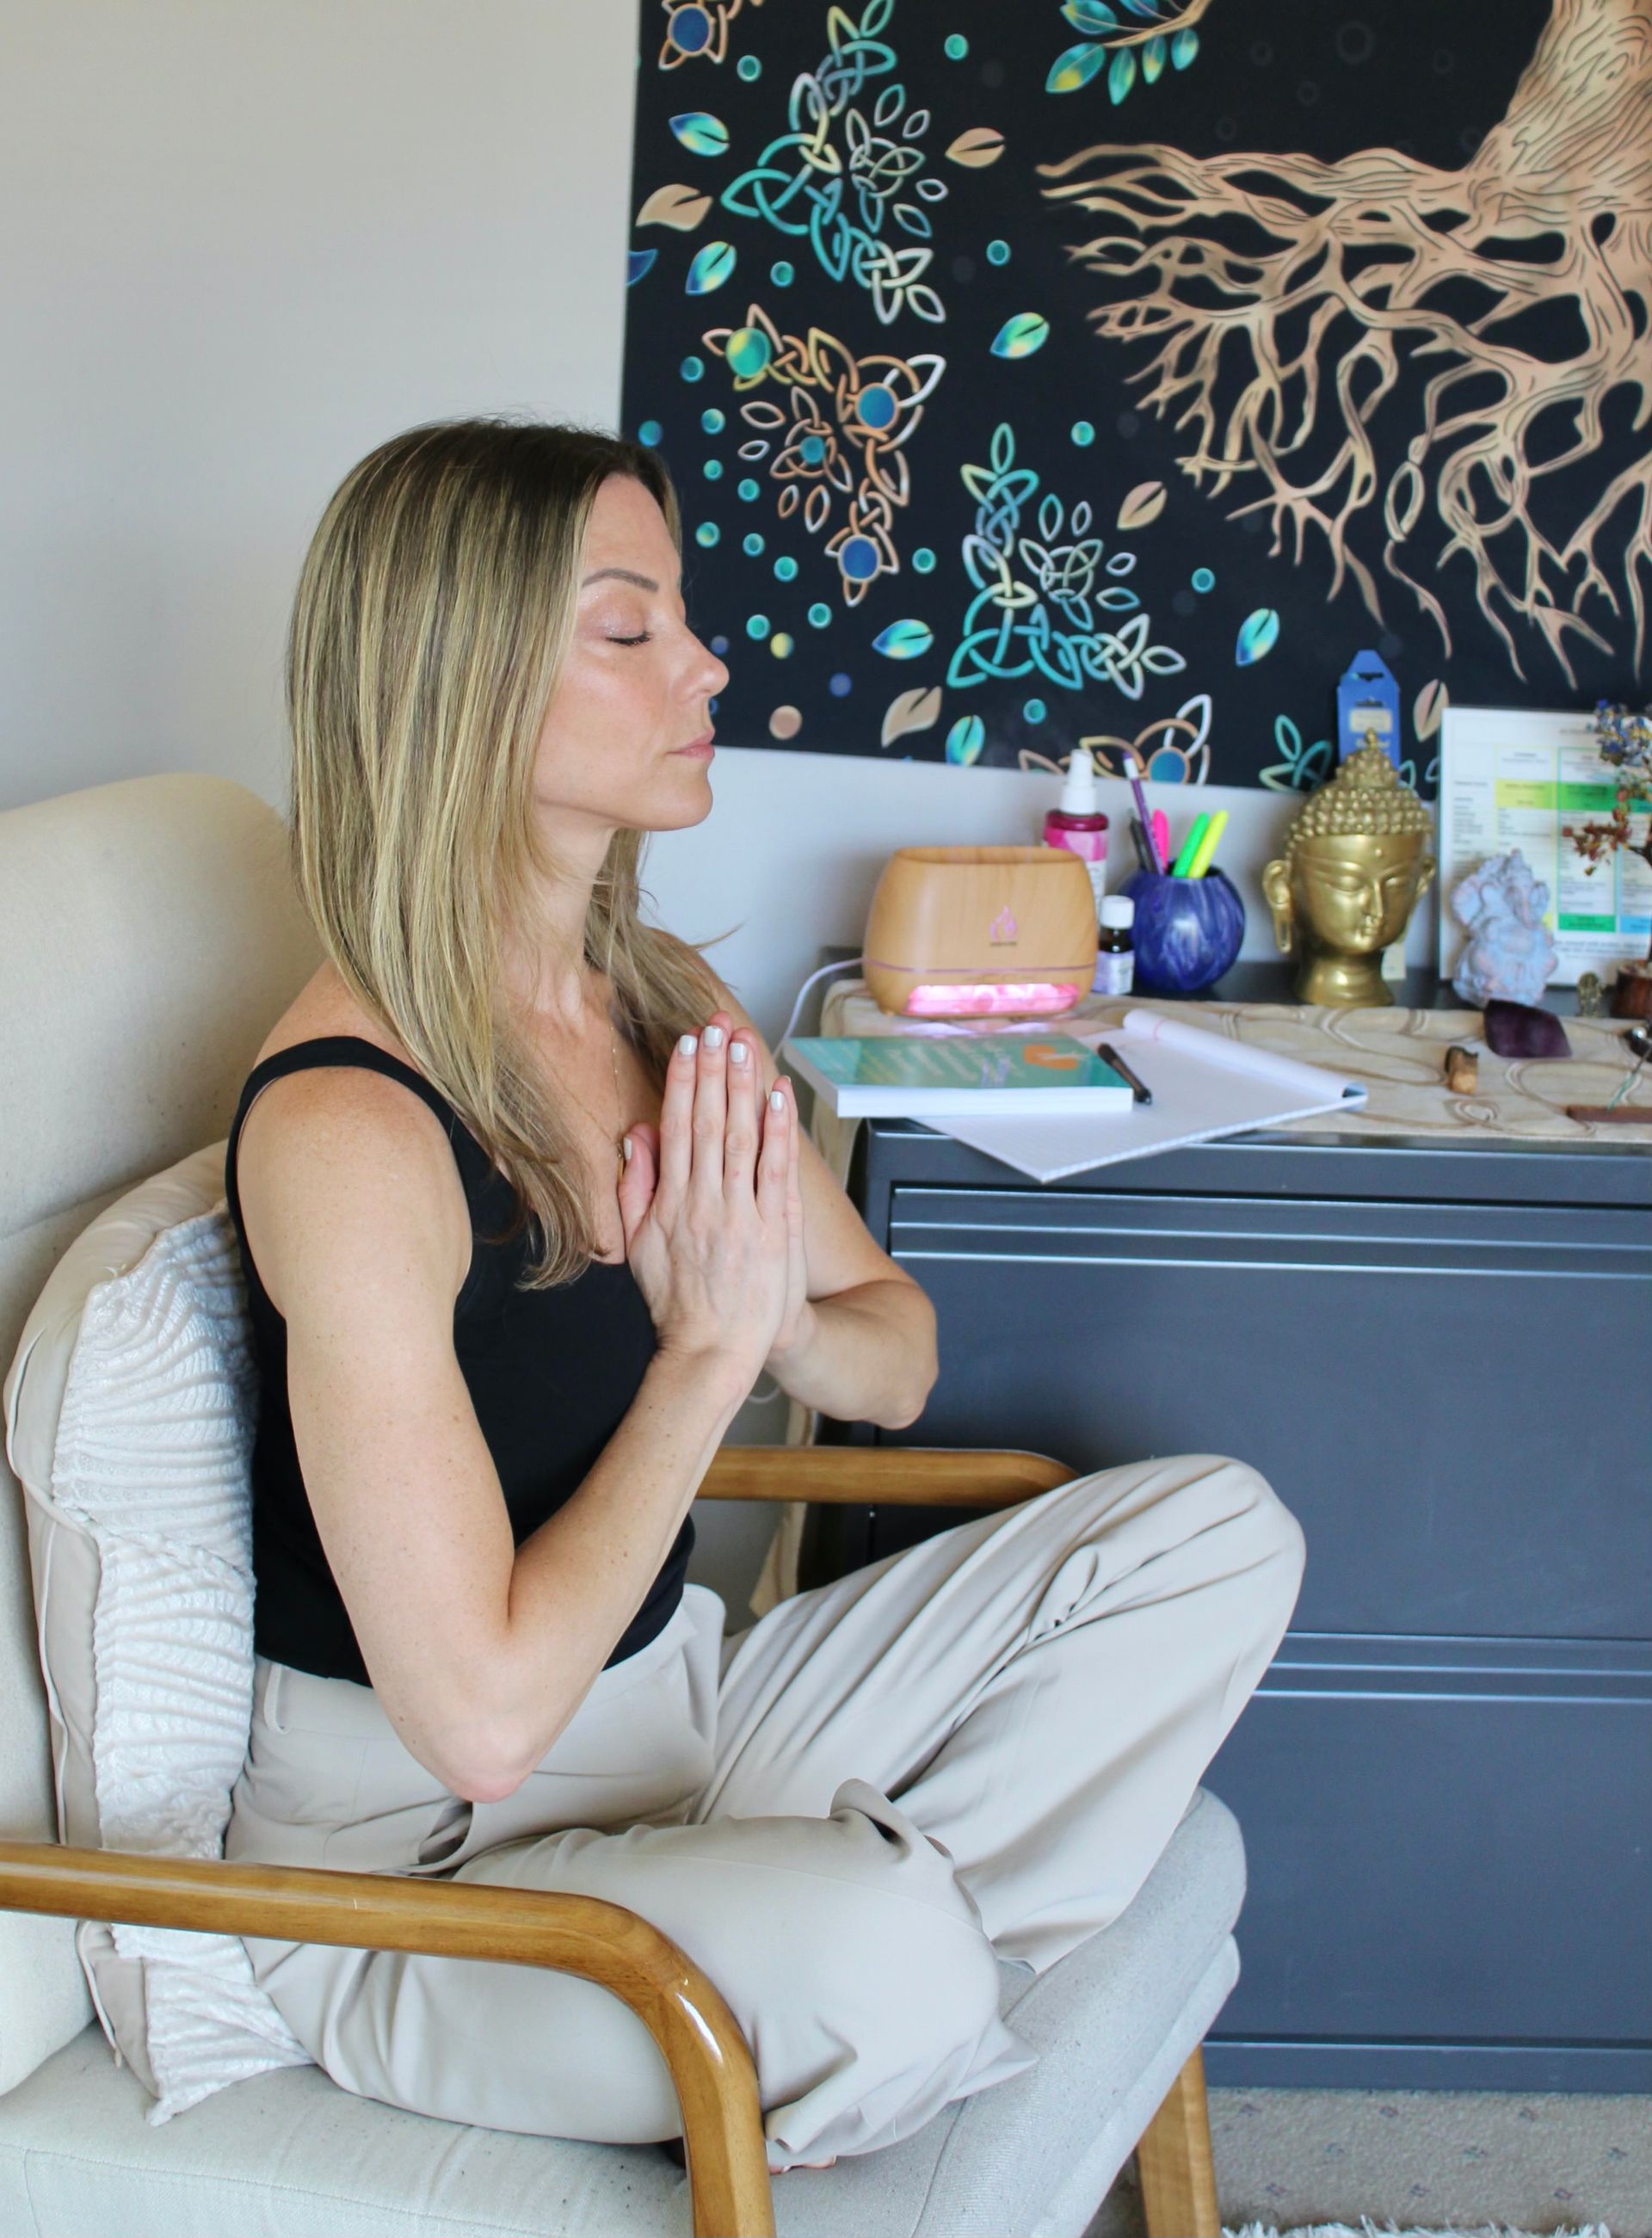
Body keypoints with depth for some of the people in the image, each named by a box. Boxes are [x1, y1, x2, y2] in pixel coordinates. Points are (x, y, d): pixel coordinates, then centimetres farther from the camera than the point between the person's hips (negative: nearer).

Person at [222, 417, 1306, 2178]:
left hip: (680, 1713, 8)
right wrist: (703, 1352, -19)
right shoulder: (349, 1127, -26)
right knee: (881, 1959, -37)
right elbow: (482, 1718, -28)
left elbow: (900, 1362, 11)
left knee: (1215, 1533, 1)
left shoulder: (668, 1006, 0)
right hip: (422, 1868, -8)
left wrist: (785, 1320, -13)